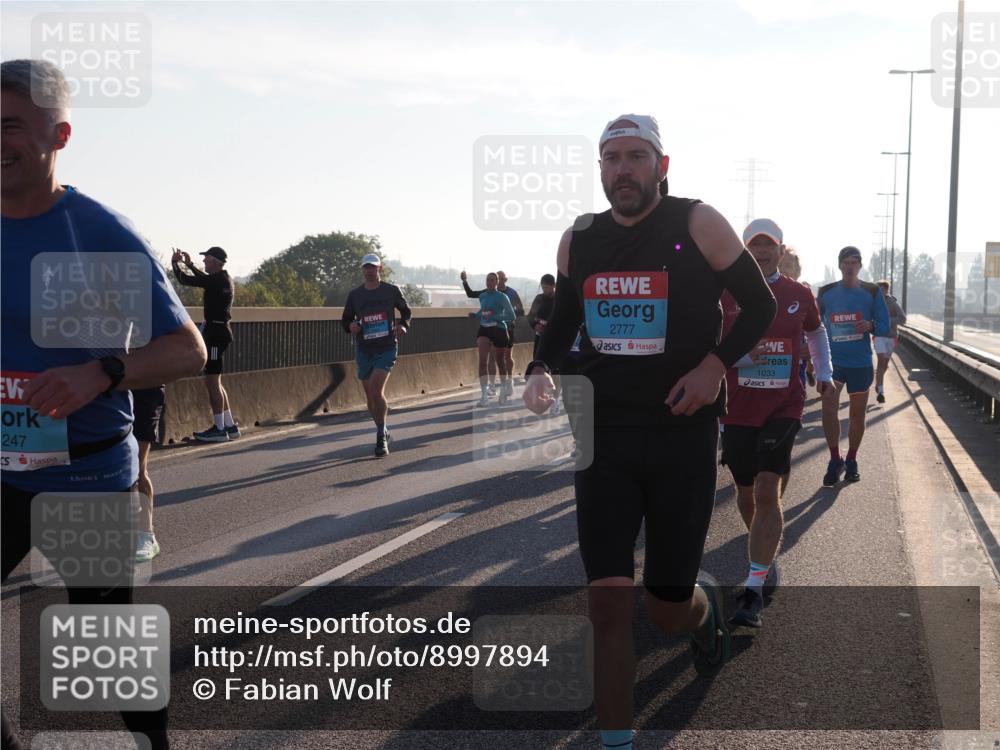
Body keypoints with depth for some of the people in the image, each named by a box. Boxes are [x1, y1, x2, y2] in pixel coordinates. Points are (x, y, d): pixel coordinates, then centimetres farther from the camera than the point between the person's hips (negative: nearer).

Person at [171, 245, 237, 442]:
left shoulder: (217, 280, -16)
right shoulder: (223, 278, 13)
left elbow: (185, 279, -13)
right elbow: (204, 278, 35)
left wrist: (175, 262, 4)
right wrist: (189, 264, 36)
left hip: (216, 332, -10)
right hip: (219, 331, 10)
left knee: (212, 382, -7)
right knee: (215, 382, 14)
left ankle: (220, 429, -4)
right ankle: (229, 425, 17)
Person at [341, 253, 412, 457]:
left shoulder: (392, 291, 0)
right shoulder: (354, 295, 4)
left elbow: (406, 311, 14)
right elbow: (346, 319, 13)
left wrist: (404, 325, -7)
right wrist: (351, 326, -11)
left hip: (387, 349, -3)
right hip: (363, 350, 3)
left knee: (376, 390, -20)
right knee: (370, 396, 8)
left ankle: (381, 438, -10)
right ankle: (383, 433, 30)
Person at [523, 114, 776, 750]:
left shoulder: (698, 224, -7)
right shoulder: (578, 241, 4)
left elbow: (761, 306, 0)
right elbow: (562, 323, 18)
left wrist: (716, 363, -16)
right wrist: (541, 371, -2)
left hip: (683, 432, -3)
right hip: (604, 433, 3)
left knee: (669, 607, 6)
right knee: (609, 602, -3)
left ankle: (706, 604, 44)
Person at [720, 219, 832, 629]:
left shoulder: (799, 295, 4)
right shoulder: (725, 294, -1)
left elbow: (816, 331, 23)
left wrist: (825, 373, 14)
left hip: (784, 407, -1)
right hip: (737, 408, 1)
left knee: (767, 491, -14)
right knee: (746, 493, 12)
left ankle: (754, 590, -12)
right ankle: (767, 559, 40)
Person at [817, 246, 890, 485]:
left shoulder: (872, 292, 0)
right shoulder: (826, 293, 2)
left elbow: (884, 325, 1)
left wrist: (870, 325, -20)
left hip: (861, 362, 1)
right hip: (832, 359, -1)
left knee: (857, 414, 10)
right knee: (828, 405, -19)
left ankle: (851, 461, 28)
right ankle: (835, 460, -6)